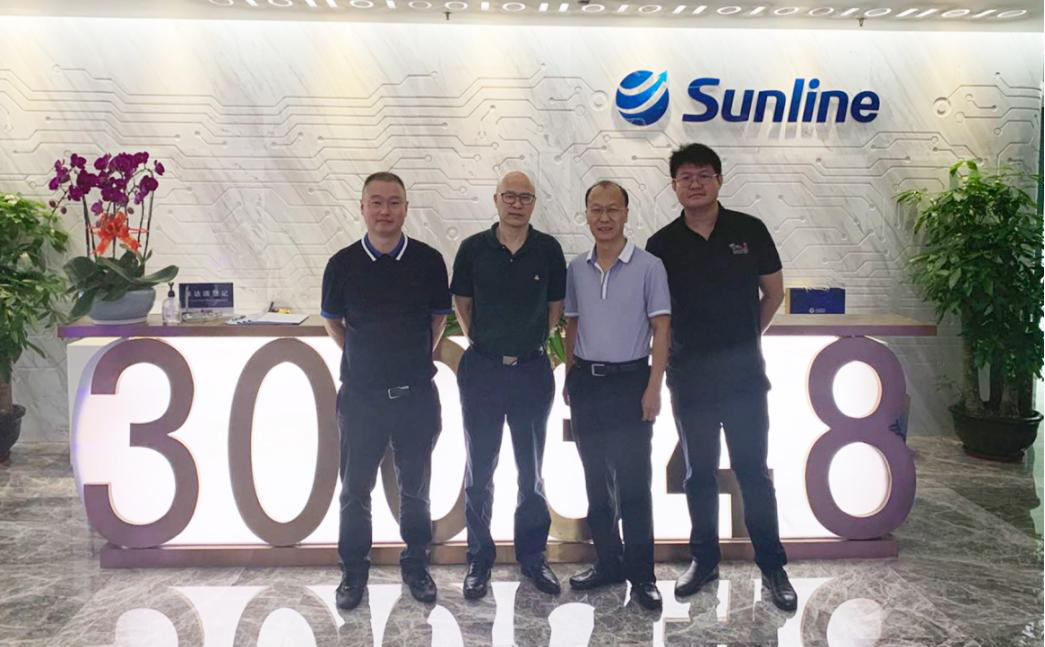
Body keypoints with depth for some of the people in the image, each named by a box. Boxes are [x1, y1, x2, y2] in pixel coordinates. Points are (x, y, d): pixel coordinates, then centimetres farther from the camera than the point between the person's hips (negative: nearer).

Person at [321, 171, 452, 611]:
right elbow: (332, 321, 11)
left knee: (415, 487, 13)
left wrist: (418, 357, 8)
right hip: (360, 394, 0)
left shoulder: (428, 260, -4)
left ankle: (416, 565, 30)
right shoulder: (343, 264, -4)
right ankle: (353, 571, 26)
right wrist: (362, 357, 8)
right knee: (355, 489, 10)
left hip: (417, 393, 0)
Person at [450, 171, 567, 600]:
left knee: (531, 471, 11)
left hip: (532, 370, 1)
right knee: (479, 471, 8)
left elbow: (555, 305, 9)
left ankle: (532, 556, 25)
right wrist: (481, 343, 7)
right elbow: (462, 303, 9)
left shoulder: (548, 250, -1)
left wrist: (534, 344, 8)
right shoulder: (473, 249, -2)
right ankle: (479, 560, 20)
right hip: (482, 370, 0)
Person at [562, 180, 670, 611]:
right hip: (586, 382, 5)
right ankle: (608, 563, 24)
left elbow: (661, 330, -6)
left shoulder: (649, 266, -5)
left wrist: (654, 388, -13)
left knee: (633, 482, -2)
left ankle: (641, 575, 9)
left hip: (629, 381, -4)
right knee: (596, 479, 12)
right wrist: (569, 378, 10)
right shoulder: (576, 269, 7)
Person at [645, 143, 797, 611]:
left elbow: (773, 292, 9)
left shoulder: (749, 231, 0)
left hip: (743, 372, -1)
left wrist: (746, 337, 9)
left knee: (753, 470, 3)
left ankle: (772, 566, 15)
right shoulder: (662, 244, 0)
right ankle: (704, 559, 25)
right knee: (699, 473, 11)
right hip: (688, 375, 1)